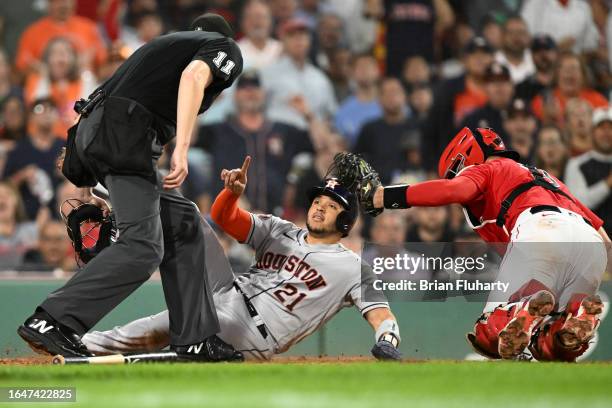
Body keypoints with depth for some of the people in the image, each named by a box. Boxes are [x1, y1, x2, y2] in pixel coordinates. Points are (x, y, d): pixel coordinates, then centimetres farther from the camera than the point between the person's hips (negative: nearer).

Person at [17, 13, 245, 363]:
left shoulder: (170, 42, 34)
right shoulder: (227, 49, 11)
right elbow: (193, 76, -12)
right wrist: (182, 148, -22)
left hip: (93, 130, 9)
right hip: (126, 135, -9)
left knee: (183, 224, 16)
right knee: (142, 247, -15)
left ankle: (195, 340, 15)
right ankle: (51, 321, -23)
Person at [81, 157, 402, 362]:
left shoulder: (352, 267, 2)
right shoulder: (279, 232, 16)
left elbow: (380, 311, -8)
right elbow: (224, 216, 8)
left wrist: (387, 344, -30)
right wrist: (233, 191, -15)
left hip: (252, 337, -6)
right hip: (227, 294, 6)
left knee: (167, 324, -31)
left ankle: (88, 346, -26)